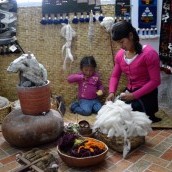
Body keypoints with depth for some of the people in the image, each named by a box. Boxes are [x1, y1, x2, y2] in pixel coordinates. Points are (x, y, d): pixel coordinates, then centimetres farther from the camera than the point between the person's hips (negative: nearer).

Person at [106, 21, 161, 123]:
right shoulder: (120, 55, 2)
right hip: (129, 92, 7)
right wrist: (112, 92, -13)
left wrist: (134, 95, -22)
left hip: (146, 95, -7)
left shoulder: (149, 53, -18)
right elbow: (115, 76, 7)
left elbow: (155, 81, -18)